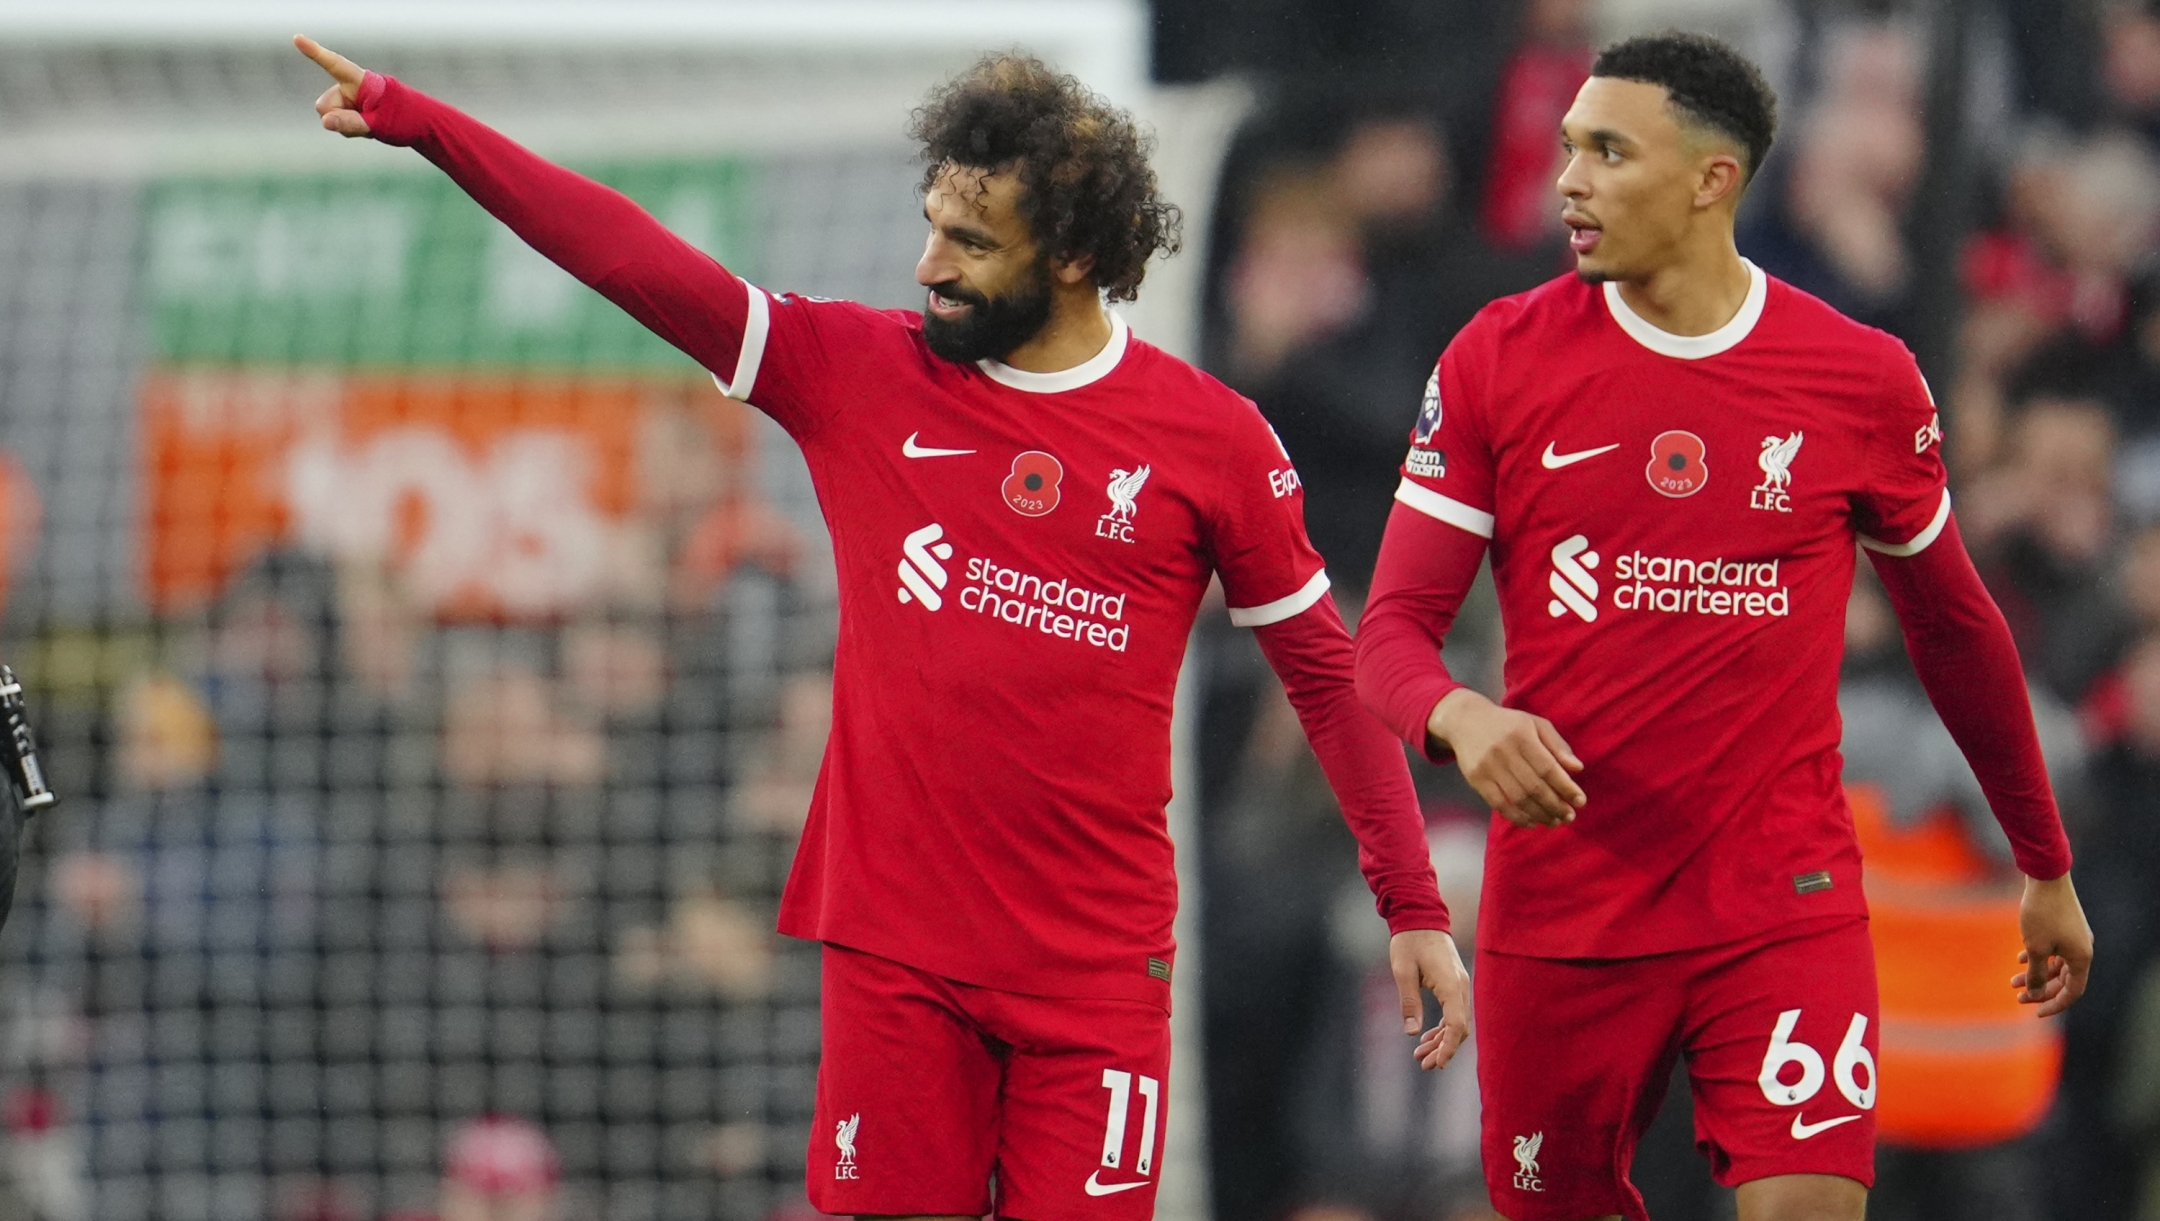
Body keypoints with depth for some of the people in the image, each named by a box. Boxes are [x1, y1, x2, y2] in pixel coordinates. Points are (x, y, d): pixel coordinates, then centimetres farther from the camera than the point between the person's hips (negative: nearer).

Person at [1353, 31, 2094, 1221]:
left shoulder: (1861, 379, 0)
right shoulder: (1498, 359, 0)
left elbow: (1953, 624, 14)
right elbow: (1393, 626, -1)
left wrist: (2045, 865, 21)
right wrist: (1460, 716, -25)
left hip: (1785, 903, -1)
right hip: (1560, 916, 1)